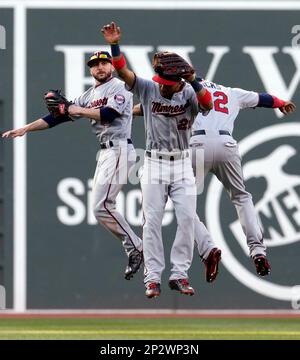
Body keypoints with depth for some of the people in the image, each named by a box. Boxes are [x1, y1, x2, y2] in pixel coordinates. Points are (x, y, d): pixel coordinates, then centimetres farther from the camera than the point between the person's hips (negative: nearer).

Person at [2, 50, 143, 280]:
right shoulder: (90, 95, 18)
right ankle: (135, 250, 8)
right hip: (105, 152, 9)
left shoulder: (120, 88, -5)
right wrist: (25, 129, 10)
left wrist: (79, 111, -14)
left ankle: (135, 248, -7)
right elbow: (59, 116, 15)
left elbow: (109, 114, -23)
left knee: (102, 206, -16)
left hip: (119, 149, -9)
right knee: (101, 208, 5)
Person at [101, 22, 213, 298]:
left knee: (187, 218, -5)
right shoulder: (148, 89, -4)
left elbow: (208, 104, -26)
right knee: (152, 221, -1)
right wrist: (114, 46, -32)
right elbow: (123, 71, -17)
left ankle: (179, 275, 4)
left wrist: (193, 81, -38)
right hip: (154, 164, 0)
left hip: (182, 164, 0)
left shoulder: (189, 93, -6)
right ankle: (153, 278, 2)